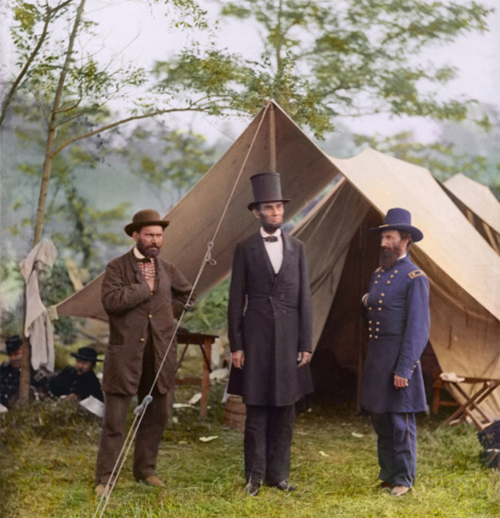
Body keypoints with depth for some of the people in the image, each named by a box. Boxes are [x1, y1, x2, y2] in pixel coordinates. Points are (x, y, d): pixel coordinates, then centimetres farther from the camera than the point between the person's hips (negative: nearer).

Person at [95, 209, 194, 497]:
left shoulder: (167, 269, 11)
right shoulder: (117, 267, -4)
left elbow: (187, 294, 26)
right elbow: (111, 300, -20)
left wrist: (169, 311, 13)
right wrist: (145, 287, -15)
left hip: (160, 354, 5)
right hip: (126, 353, -5)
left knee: (155, 417, 12)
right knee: (114, 420, -3)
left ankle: (146, 469, 25)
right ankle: (105, 478, 4)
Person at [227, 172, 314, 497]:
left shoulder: (297, 249, 7)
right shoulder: (245, 250, 1)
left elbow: (305, 299, 6)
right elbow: (236, 301, 0)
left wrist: (306, 344, 1)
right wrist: (236, 345, -5)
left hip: (289, 339, 2)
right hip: (257, 338, -2)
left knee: (285, 411, 6)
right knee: (257, 410, 2)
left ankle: (279, 474, 14)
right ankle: (255, 475, 11)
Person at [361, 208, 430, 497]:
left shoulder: (415, 278, -11)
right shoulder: (379, 274, 14)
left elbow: (418, 328, -16)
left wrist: (404, 369, -20)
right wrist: (367, 304, 3)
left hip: (399, 359, -8)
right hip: (376, 359, 8)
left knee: (401, 421, -2)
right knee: (380, 420, 13)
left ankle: (404, 480, 9)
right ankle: (388, 476, 24)